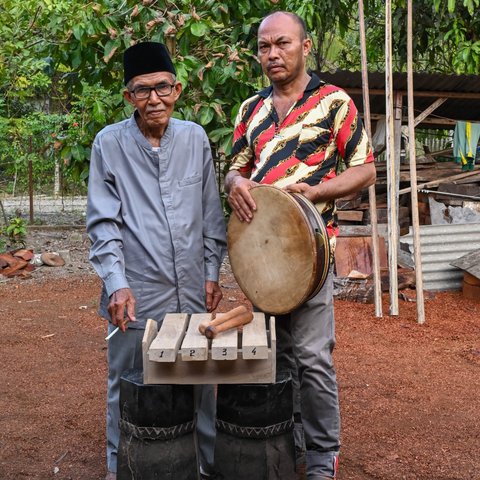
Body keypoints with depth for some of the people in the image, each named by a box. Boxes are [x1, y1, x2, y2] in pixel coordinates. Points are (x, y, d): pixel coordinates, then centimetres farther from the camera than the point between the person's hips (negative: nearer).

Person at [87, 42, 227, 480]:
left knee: (200, 382, 13)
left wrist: (212, 272, 9)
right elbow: (103, 222, -5)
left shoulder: (195, 138, 4)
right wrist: (117, 284, -15)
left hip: (191, 291, 3)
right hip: (136, 294, -2)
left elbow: (211, 213, 10)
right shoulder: (110, 143, -3)